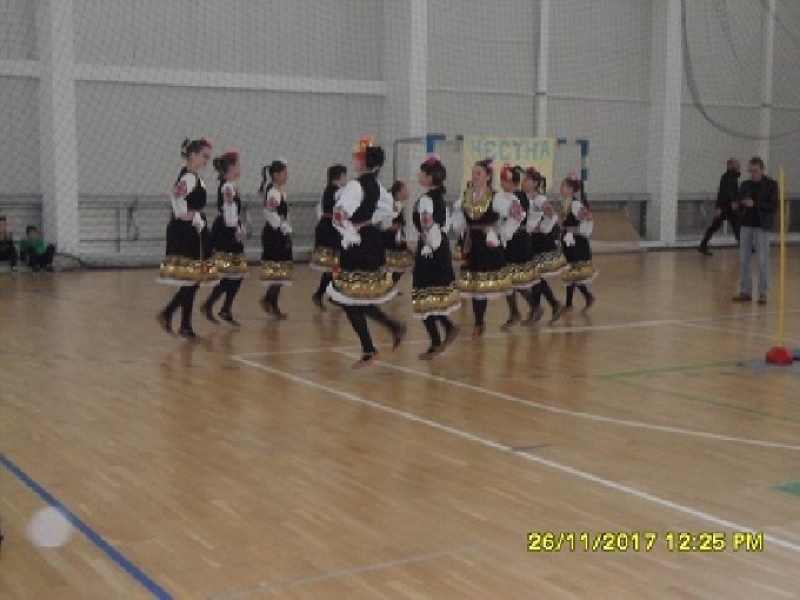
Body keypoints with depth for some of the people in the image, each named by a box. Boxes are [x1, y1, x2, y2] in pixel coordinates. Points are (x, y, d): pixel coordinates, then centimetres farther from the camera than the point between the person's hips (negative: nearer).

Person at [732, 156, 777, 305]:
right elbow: (739, 203, 13)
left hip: (761, 227, -4)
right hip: (746, 226, 4)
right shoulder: (745, 185, 9)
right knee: (743, 260, 4)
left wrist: (755, 205, -19)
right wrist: (742, 203, -10)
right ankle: (745, 291, 11)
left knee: (762, 261, -3)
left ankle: (763, 293, 3)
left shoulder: (771, 184, -2)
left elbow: (773, 206, -8)